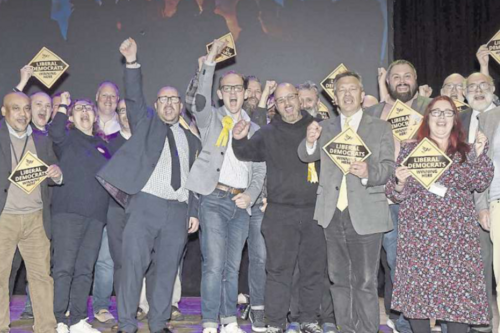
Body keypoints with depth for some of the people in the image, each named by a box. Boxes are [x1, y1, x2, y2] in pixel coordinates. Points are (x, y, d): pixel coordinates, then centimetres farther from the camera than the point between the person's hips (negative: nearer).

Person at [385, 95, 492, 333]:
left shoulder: (466, 152, 13)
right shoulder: (410, 150, 9)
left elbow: (481, 184, -1)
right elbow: (395, 194, 6)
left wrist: (479, 155, -12)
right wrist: (399, 182, -15)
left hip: (457, 236, 1)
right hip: (418, 234, -1)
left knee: (459, 291, -3)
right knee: (417, 291, -1)